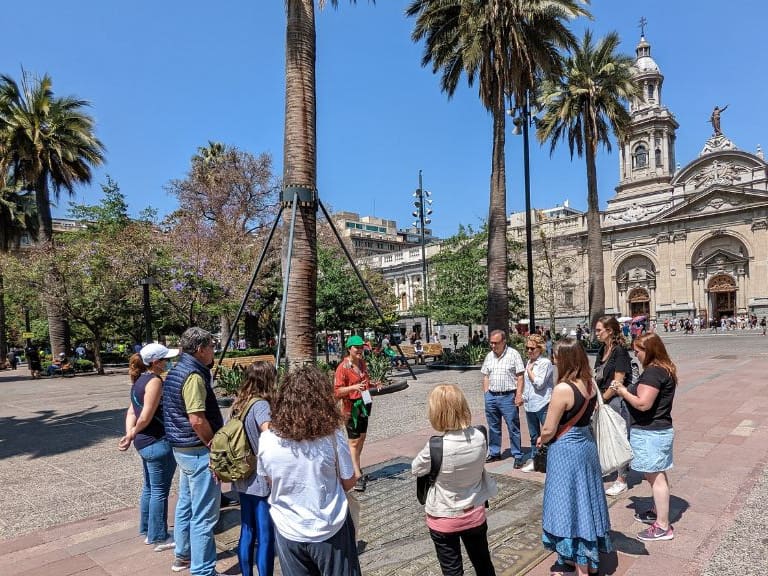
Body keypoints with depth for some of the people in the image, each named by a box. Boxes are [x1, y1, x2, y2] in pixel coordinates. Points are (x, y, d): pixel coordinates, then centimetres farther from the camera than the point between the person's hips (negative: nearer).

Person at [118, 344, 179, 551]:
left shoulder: (139, 380, 10)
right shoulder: (155, 381, -20)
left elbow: (132, 412, 8)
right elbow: (146, 417, -22)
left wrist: (129, 435, -1)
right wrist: (132, 434, -6)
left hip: (144, 442, 10)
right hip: (157, 443, -9)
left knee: (149, 488, 21)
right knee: (159, 491, 3)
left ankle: (148, 531, 35)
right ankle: (159, 538, 15)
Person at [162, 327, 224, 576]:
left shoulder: (176, 371, 10)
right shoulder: (193, 375, -22)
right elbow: (197, 420, -27)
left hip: (182, 448, 10)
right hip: (198, 451, -10)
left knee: (186, 504, 23)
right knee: (203, 515, -1)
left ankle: (183, 555, 38)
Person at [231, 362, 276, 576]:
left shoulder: (239, 404, 5)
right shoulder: (261, 405, -19)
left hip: (243, 479, 8)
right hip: (262, 480, -8)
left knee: (247, 532, 19)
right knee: (265, 537, 4)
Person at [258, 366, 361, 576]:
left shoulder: (267, 439, -14)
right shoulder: (332, 437, -21)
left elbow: (270, 479, 3)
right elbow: (349, 482, -8)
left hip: (288, 531, 2)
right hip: (329, 530, -2)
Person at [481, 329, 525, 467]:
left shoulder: (513, 354, -6)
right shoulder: (489, 356, 10)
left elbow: (520, 376, -8)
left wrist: (519, 395, -13)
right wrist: (486, 394, 8)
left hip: (508, 396, -5)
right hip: (491, 396, 5)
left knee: (513, 428, 2)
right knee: (493, 427, 15)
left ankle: (517, 456, 12)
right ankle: (494, 453, 27)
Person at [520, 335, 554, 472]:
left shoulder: (545, 363, -12)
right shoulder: (529, 362, 12)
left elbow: (539, 383, -19)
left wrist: (529, 370, -10)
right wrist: (523, 396, 16)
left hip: (543, 405, -8)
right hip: (530, 405, 8)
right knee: (534, 436, 18)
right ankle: (534, 460, 29)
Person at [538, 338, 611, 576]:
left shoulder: (563, 389, -24)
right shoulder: (590, 384, 0)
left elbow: (549, 430, -18)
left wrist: (541, 440, 3)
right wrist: (548, 434, 8)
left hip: (566, 450, -8)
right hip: (586, 444, 8)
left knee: (569, 503, 6)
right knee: (585, 500, 20)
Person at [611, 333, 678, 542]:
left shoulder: (653, 372, -22)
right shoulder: (665, 369, 10)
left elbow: (643, 403, -27)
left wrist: (623, 392, -13)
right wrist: (628, 390, 7)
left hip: (649, 432, -10)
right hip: (661, 429, 10)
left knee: (656, 477, -2)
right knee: (657, 475, 21)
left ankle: (663, 527, 7)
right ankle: (657, 512, 35)